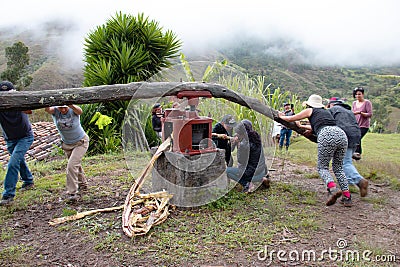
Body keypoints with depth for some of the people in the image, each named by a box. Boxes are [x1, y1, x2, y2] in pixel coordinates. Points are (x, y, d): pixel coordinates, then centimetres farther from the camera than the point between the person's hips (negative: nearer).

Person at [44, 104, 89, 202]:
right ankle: (83, 184, 44)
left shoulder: (73, 110, -24)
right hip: (67, 144, 5)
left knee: (72, 165, -18)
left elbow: (80, 111, -48)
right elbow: (47, 110, -38)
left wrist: (71, 105, -68)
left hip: (81, 142, -5)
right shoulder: (55, 111, -16)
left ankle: (72, 193, -9)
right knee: (76, 165, 21)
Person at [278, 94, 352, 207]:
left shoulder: (310, 111, 19)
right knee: (338, 167, 17)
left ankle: (333, 189, -19)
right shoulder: (326, 111, 36)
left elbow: (290, 119, 29)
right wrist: (301, 126, 62)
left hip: (327, 135, -6)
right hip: (341, 134, 6)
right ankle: (347, 197, 8)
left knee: (322, 167, 6)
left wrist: (281, 116, 48)